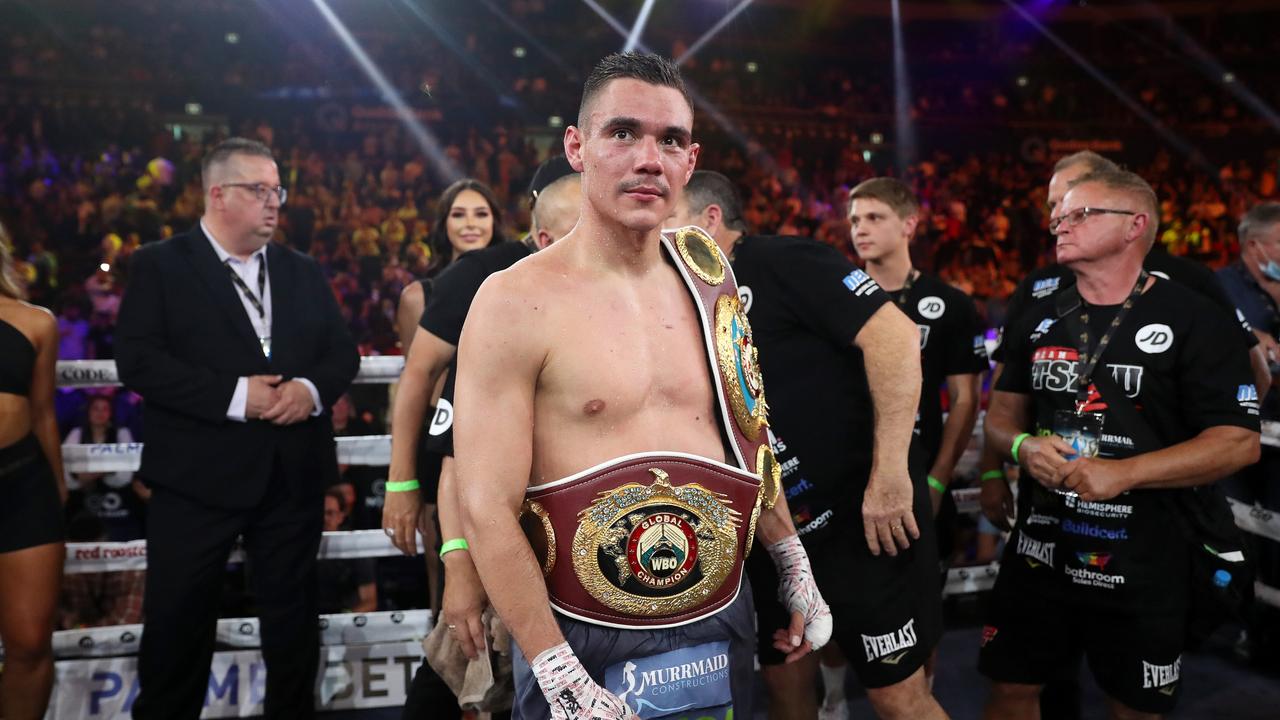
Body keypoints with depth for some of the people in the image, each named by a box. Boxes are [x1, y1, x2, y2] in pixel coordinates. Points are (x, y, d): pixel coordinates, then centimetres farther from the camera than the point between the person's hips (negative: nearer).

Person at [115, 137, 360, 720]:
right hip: (198, 474, -3)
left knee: (293, 613, 14)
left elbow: (342, 351, 10)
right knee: (179, 619, 7)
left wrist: (313, 388, -12)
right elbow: (137, 359, -11)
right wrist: (233, 395, -19)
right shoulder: (159, 266, 0)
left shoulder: (302, 271, 13)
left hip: (293, 472, 4)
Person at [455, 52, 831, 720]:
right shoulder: (516, 302, -14)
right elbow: (488, 510, -15)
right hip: (586, 642, -5)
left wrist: (795, 570, 16)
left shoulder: (707, 275, 2)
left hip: (721, 625, 6)